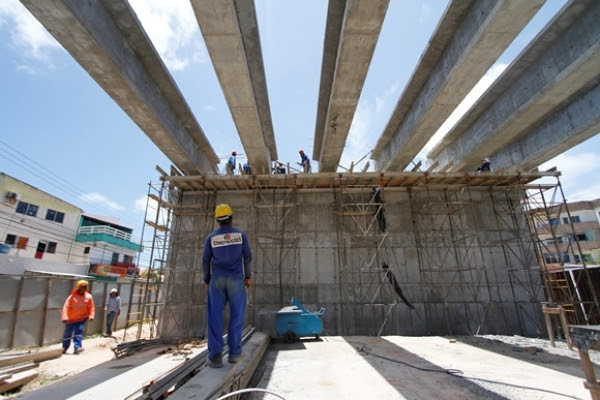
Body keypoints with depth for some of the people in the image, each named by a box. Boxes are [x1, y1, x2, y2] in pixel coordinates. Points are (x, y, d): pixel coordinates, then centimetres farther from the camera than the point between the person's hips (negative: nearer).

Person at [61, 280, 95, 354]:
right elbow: (66, 306, -18)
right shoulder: (72, 296, -12)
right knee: (67, 334, 11)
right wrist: (65, 317, -28)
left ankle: (77, 347, -15)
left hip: (81, 318, 0)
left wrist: (91, 316, -13)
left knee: (79, 331, -13)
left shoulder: (88, 297, -5)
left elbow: (91, 307, -1)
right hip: (70, 319, 0)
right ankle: (64, 348, 32)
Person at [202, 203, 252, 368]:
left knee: (214, 317, 1)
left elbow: (206, 260, 5)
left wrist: (207, 280, 16)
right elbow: (247, 256, -2)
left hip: (217, 279, 1)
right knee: (236, 316, 7)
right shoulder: (241, 234, 1)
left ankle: (215, 356, -6)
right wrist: (248, 276, 6)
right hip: (236, 279, -1)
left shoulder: (211, 238, 4)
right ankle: (234, 353, 8)